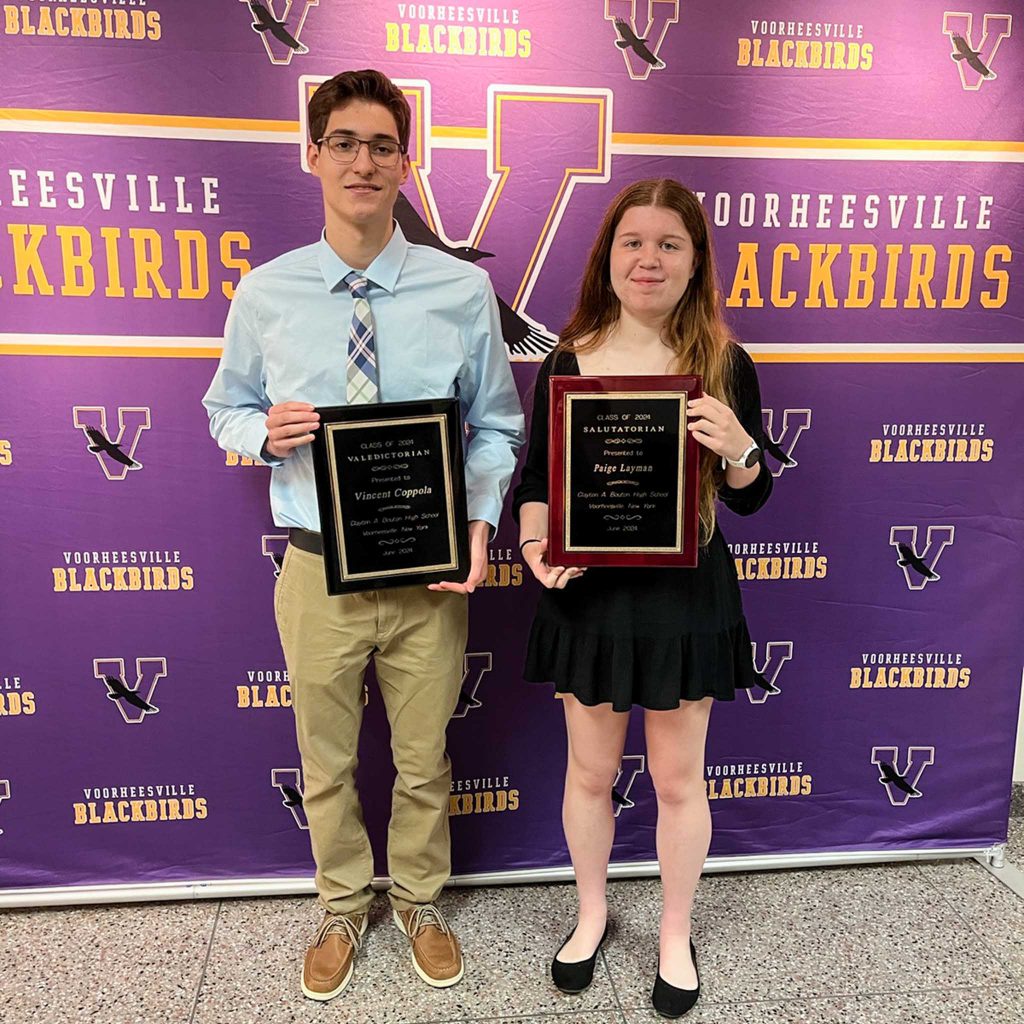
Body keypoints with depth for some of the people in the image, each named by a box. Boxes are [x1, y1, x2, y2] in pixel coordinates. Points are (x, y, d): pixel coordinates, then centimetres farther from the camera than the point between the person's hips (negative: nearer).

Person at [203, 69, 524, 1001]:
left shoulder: (464, 290, -5)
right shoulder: (265, 294, -2)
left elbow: (495, 427, 0)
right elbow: (226, 410, 10)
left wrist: (480, 519, -16)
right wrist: (266, 430, -13)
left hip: (430, 571, 0)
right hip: (319, 570, 1)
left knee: (424, 763, 17)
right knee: (326, 765, 18)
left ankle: (419, 900, 46)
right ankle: (343, 908, 46)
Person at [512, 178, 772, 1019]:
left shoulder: (725, 364, -3)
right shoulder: (568, 359, -2)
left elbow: (752, 498, 1)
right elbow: (535, 479, 3)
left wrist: (736, 449, -20)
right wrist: (535, 547, -17)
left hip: (685, 596, 0)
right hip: (588, 595, 1)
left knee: (678, 777, 14)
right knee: (591, 770, 16)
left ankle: (676, 936, 39)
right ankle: (592, 913, 43)